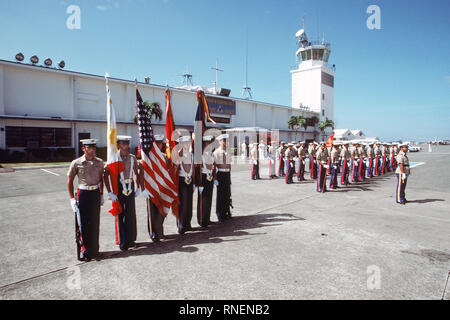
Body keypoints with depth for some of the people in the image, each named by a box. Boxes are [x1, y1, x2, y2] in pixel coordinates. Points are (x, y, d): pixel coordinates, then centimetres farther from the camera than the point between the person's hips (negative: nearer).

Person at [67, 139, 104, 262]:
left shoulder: (99, 162, 3)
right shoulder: (76, 163, -7)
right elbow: (70, 181, -1)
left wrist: (101, 195, 11)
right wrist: (72, 198, -5)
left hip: (95, 193, 4)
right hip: (83, 194, -3)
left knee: (95, 223, 12)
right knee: (83, 224, 1)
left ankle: (94, 250, 28)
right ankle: (83, 252, 15)